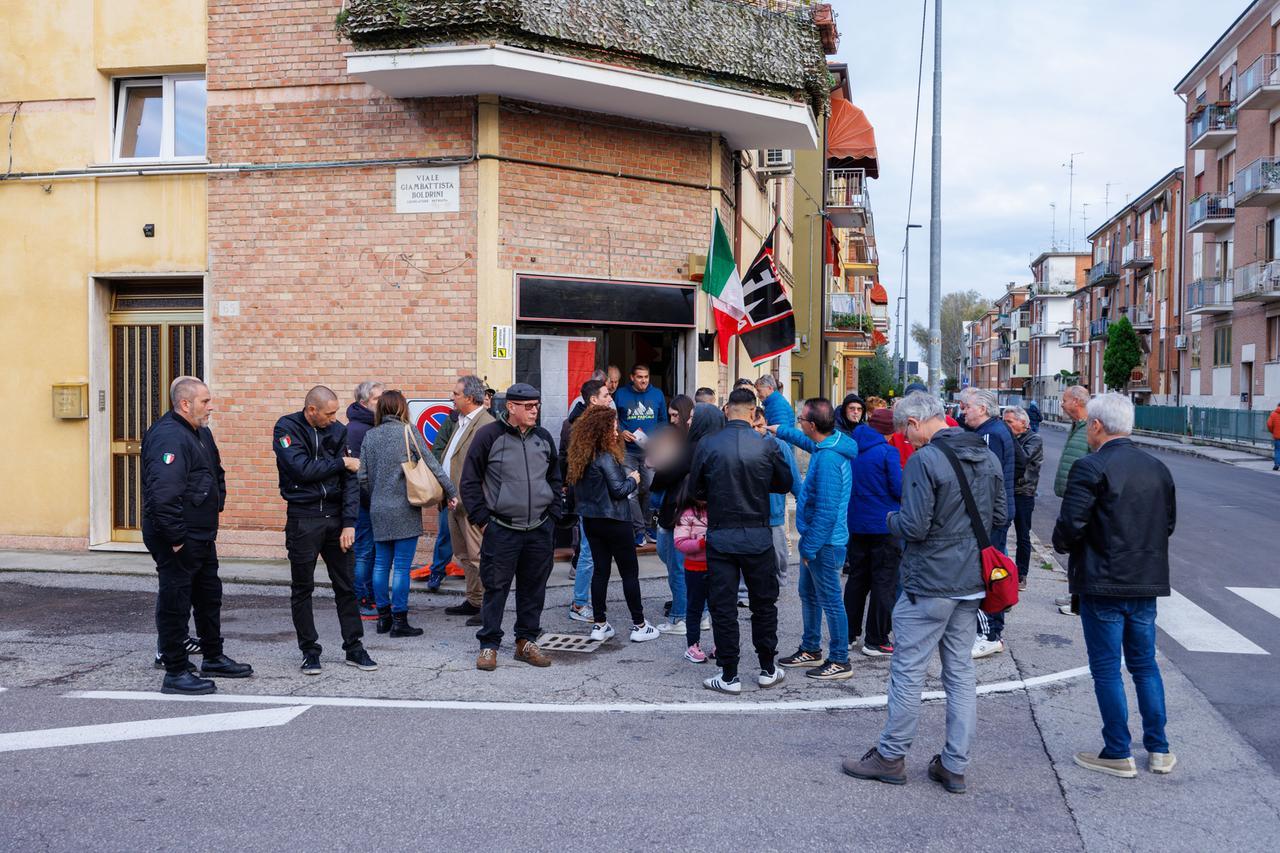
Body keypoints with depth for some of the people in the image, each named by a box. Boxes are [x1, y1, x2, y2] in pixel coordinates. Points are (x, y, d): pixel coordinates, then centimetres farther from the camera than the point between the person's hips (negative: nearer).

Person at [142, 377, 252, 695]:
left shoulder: (200, 432, 12)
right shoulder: (168, 437, -22)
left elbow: (216, 476, 27)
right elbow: (163, 494, -30)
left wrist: (215, 509, 18)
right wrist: (176, 538, -26)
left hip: (202, 535, 11)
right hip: (177, 540, -11)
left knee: (209, 597, 20)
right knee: (175, 604, -1)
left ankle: (213, 658, 35)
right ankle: (176, 674, 7)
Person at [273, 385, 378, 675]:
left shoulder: (338, 430, 3)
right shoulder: (287, 428, -6)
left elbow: (350, 480, 0)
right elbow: (302, 469, -20)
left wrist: (349, 523, -8)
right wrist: (342, 463, -9)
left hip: (335, 516, 3)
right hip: (303, 518, -3)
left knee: (346, 586, 7)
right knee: (302, 589, 6)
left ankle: (354, 648, 17)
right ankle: (310, 651, 17)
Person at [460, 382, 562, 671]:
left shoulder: (544, 438, 10)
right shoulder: (489, 436, -6)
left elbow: (555, 480, 20)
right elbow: (470, 482, -2)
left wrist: (553, 515, 11)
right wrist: (482, 519, -6)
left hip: (540, 530, 5)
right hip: (501, 529, -4)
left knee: (534, 588, 10)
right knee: (496, 587, 0)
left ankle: (526, 641, 23)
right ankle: (489, 644, 11)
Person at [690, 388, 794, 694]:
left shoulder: (707, 445, -9)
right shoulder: (766, 446, -8)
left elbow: (696, 489, 1)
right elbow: (785, 483, 6)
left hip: (720, 536, 0)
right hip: (757, 536, 1)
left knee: (723, 606, 7)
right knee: (764, 603, 15)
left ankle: (729, 676, 10)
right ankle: (768, 669, 24)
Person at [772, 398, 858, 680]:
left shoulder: (828, 459, -26)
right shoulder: (827, 444, 4)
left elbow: (826, 510, -27)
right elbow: (807, 442, 31)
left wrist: (810, 548, -21)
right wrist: (779, 431, 35)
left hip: (824, 543, -10)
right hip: (815, 539, 10)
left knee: (830, 601, 0)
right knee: (809, 595, 21)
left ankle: (840, 661, 11)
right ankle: (811, 650, 34)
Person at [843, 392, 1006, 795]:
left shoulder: (924, 460, -18)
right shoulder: (987, 457, 7)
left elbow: (914, 527, -21)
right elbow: (999, 516, 14)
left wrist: (891, 519, -1)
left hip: (928, 583, -8)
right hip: (971, 583, 8)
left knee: (908, 671, 3)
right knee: (961, 672, 12)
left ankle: (891, 756, 14)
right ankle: (955, 765, 18)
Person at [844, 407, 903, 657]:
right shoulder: (887, 452, -15)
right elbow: (899, 489, -13)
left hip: (857, 524, 6)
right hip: (885, 525, -6)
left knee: (856, 579, 16)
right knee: (884, 582, 2)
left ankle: (848, 635, 21)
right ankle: (876, 641, 4)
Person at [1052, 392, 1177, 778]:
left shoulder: (1091, 467, -16)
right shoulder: (1157, 468, 7)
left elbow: (1070, 525, -20)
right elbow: (1168, 523, 12)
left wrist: (1062, 545, 0)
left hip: (1102, 583, -6)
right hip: (1148, 581, 7)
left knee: (1106, 669, 4)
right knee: (1145, 664, 17)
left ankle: (1118, 754, 11)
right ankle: (1159, 750, 22)